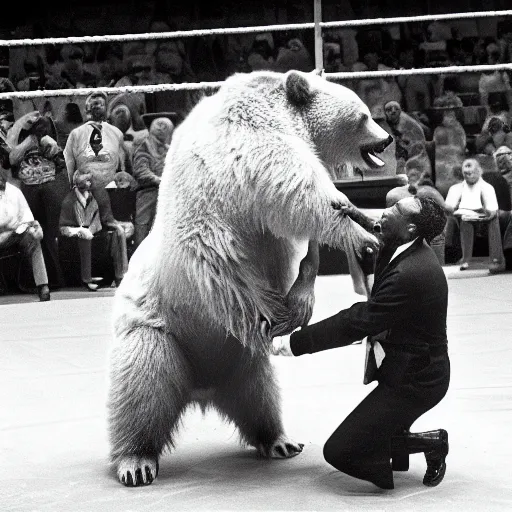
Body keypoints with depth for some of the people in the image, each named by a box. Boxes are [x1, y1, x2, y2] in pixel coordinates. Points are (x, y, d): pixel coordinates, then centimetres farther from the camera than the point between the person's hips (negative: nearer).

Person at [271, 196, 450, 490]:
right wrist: (356, 216, -2)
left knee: (340, 451, -9)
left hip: (412, 380, -10)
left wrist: (290, 344, -24)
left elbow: (356, 323, -28)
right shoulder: (411, 253, -1)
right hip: (414, 369, 10)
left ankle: (431, 442, 0)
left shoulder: (409, 274, -30)